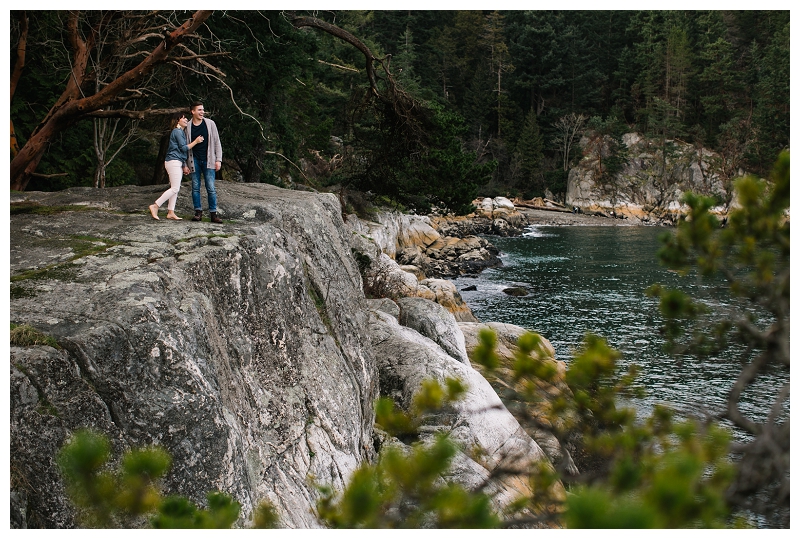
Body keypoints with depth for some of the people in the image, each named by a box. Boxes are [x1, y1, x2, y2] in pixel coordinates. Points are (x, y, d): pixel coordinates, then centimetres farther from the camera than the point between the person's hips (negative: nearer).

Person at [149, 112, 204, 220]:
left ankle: (171, 212, 6)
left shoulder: (181, 132, 22)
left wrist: (184, 166, 20)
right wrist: (196, 141, -8)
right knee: (175, 188, -14)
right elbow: (184, 148, -14)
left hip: (178, 163, 10)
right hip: (173, 162, -10)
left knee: (175, 189, 7)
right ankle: (155, 206, -14)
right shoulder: (177, 131, -9)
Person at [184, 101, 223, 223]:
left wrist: (218, 160, -2)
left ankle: (213, 213, 0)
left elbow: (217, 143, 5)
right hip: (194, 161, 1)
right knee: (195, 188, 2)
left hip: (208, 160, -1)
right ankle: (198, 212, 9)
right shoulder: (188, 127, 3)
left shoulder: (210, 124, 3)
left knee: (211, 188, -4)